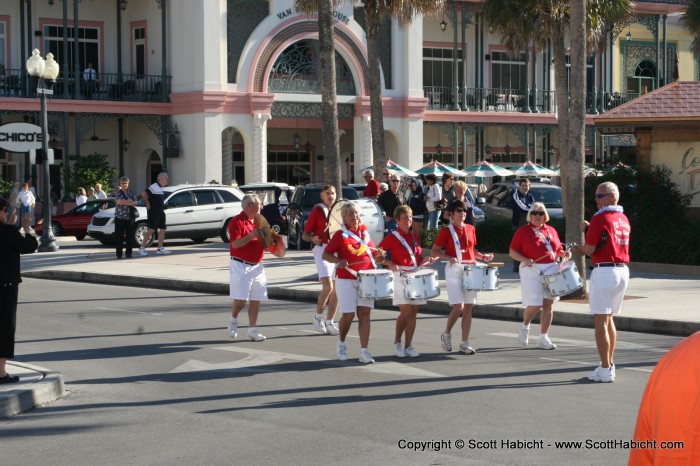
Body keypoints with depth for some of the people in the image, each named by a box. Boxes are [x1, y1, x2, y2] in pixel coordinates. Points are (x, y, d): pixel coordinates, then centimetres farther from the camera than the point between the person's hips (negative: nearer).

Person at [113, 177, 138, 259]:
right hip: (119, 218, -2)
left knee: (130, 236, 1)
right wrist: (129, 201, -7)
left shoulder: (131, 194, 12)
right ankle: (119, 254, 2)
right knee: (119, 237, -2)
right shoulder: (117, 193, 4)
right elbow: (119, 201, -15)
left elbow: (134, 203, -2)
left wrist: (124, 202, -11)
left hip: (129, 218, 3)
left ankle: (129, 253, 8)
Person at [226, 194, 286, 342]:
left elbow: (265, 242, 23)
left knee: (256, 300, 4)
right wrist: (251, 235, -26)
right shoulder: (236, 222, -9)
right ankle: (233, 320, 17)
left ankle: (252, 330, 9)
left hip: (257, 266, 7)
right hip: (241, 266, -7)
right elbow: (235, 244, -19)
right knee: (240, 299, -10)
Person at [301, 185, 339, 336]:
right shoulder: (317, 211, -1)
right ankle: (318, 317, 2)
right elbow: (305, 235, -2)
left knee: (337, 289, 4)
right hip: (322, 250, -5)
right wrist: (313, 239, -22)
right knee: (328, 286, -18)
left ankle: (329, 323, 13)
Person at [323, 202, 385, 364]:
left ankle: (364, 351, -4)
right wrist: (338, 261, -23)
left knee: (364, 313, -4)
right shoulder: (340, 235, -2)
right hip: (346, 279, -3)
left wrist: (379, 255, -3)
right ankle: (341, 343, 22)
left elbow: (373, 251, 20)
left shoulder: (365, 232, 11)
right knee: (348, 314, -5)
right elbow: (326, 255, -4)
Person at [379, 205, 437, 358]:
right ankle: (397, 342, 7)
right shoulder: (392, 237, -5)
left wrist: (426, 260, 1)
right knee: (406, 311, -12)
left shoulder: (415, 236, 13)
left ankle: (408, 346, 10)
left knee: (413, 313, 3)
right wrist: (390, 264, -19)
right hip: (400, 276, -6)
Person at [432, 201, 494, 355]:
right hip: (454, 270, -5)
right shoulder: (446, 231, -3)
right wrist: (449, 258, -19)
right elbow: (434, 251, -2)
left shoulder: (470, 229, 11)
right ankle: (446, 334, 12)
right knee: (458, 307, -13)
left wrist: (483, 257, 6)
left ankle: (465, 344, 7)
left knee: (468, 307, 3)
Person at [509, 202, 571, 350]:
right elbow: (512, 251, -2)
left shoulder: (551, 231, 13)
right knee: (534, 306, -8)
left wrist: (564, 254, -1)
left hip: (552, 270, 4)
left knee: (548, 304, 3)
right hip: (532, 271, -4)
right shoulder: (523, 231, -1)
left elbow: (558, 250, 21)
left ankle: (544, 338, 11)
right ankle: (525, 326, 24)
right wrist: (525, 260, -19)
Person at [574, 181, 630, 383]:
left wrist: (579, 249, 8)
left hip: (604, 271, -8)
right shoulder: (624, 219, 13)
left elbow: (590, 249, -13)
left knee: (600, 322, -4)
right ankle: (609, 364, 22)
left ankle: (605, 370, -5)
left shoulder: (600, 218, -12)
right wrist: (589, 228, 14)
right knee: (609, 320, 19)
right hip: (623, 271, 8)